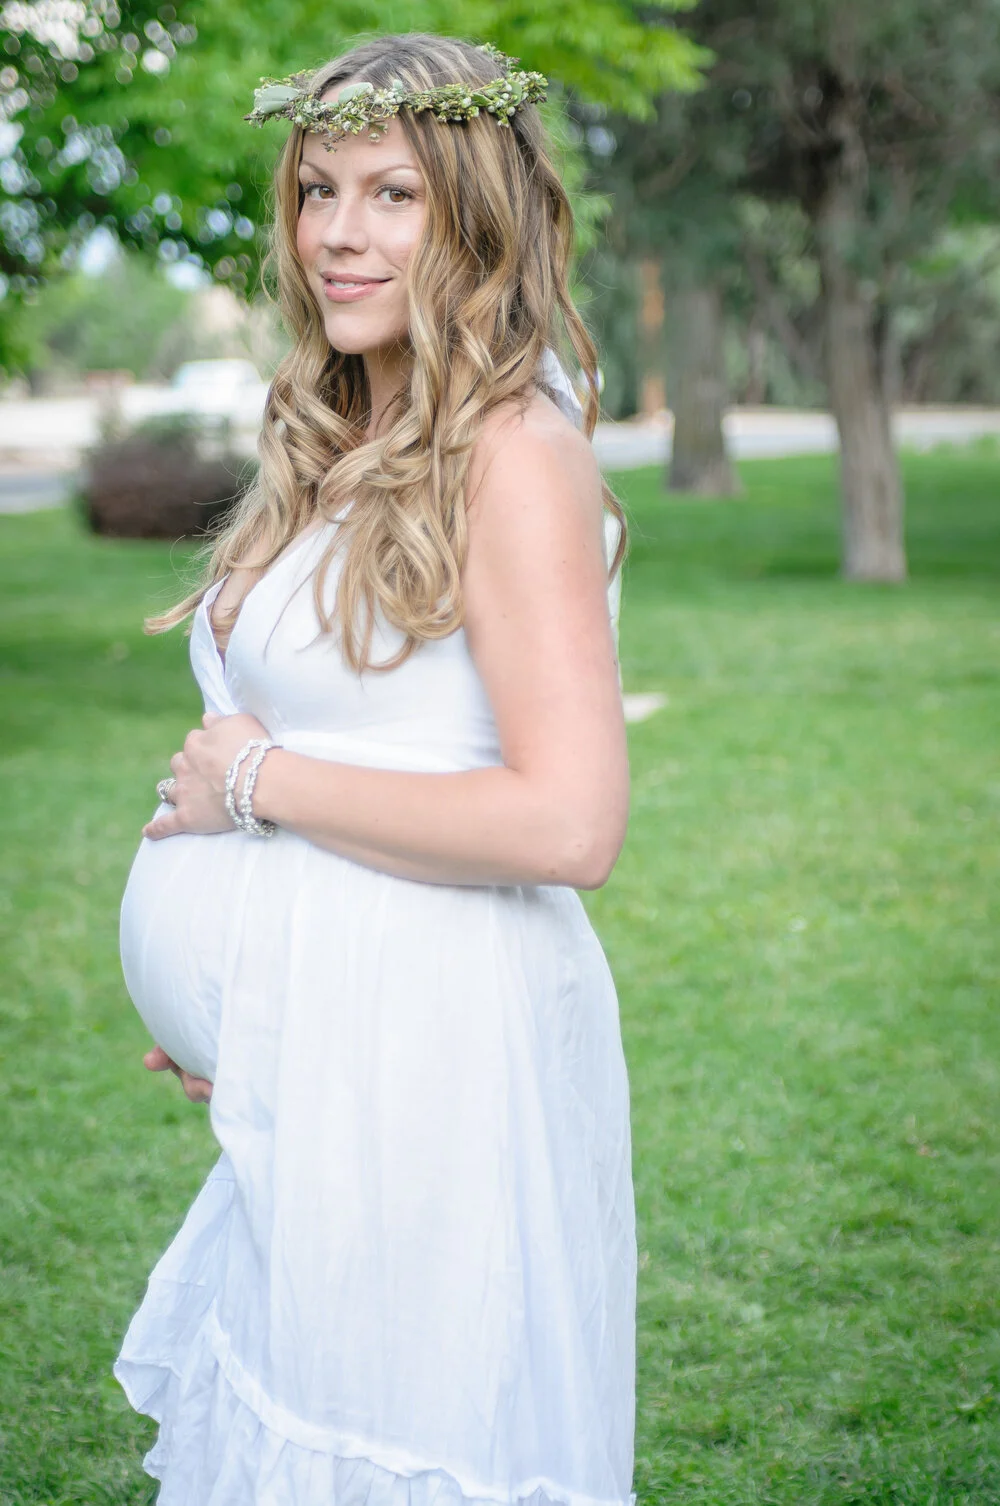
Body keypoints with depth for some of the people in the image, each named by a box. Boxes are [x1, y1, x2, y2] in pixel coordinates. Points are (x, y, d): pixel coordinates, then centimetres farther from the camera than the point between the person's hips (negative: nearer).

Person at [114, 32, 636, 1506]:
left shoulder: (516, 455, -15)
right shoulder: (351, 450, 11)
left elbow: (567, 822, -24)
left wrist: (261, 781, -15)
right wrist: (237, 1001, 9)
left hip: (440, 1045, -9)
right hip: (318, 1047, 9)